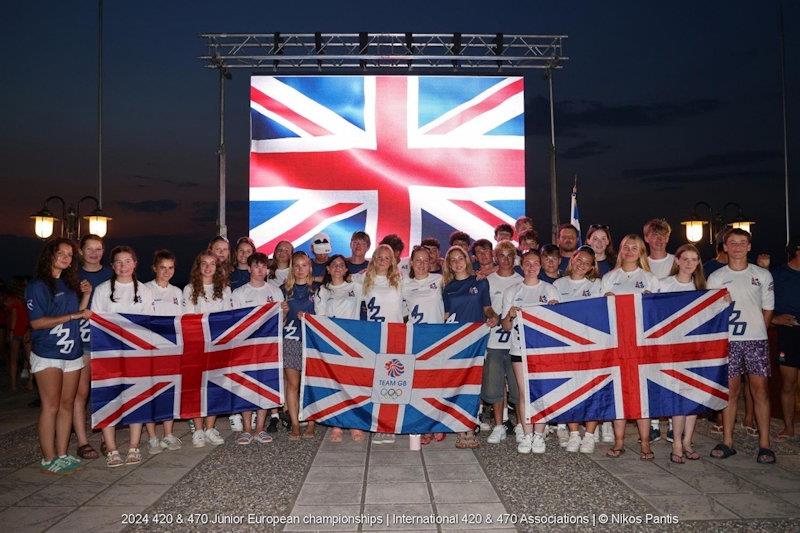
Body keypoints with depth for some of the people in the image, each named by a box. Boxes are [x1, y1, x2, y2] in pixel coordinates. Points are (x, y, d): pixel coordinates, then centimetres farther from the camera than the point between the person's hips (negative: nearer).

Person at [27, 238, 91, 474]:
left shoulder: (70, 283, 14)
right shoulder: (37, 285, -6)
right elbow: (36, 322, -13)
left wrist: (86, 296, 1)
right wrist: (73, 315, -17)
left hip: (73, 353, 6)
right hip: (47, 355, -6)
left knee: (67, 404, 8)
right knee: (51, 406, -4)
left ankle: (62, 454, 15)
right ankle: (48, 459, 4)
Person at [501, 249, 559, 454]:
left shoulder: (550, 290, 10)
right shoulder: (511, 291, 11)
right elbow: (506, 327, 9)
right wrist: (510, 316, -12)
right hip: (520, 347, 1)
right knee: (524, 392, -2)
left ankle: (539, 435, 8)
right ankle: (526, 435, 8)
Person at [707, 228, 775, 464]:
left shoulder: (763, 275, 8)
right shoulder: (715, 278, 6)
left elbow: (768, 309, 11)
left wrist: (756, 332, 7)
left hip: (756, 340, 0)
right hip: (727, 341, 0)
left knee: (759, 388, -2)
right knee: (730, 389, 3)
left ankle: (764, 444, 6)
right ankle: (727, 442, 10)